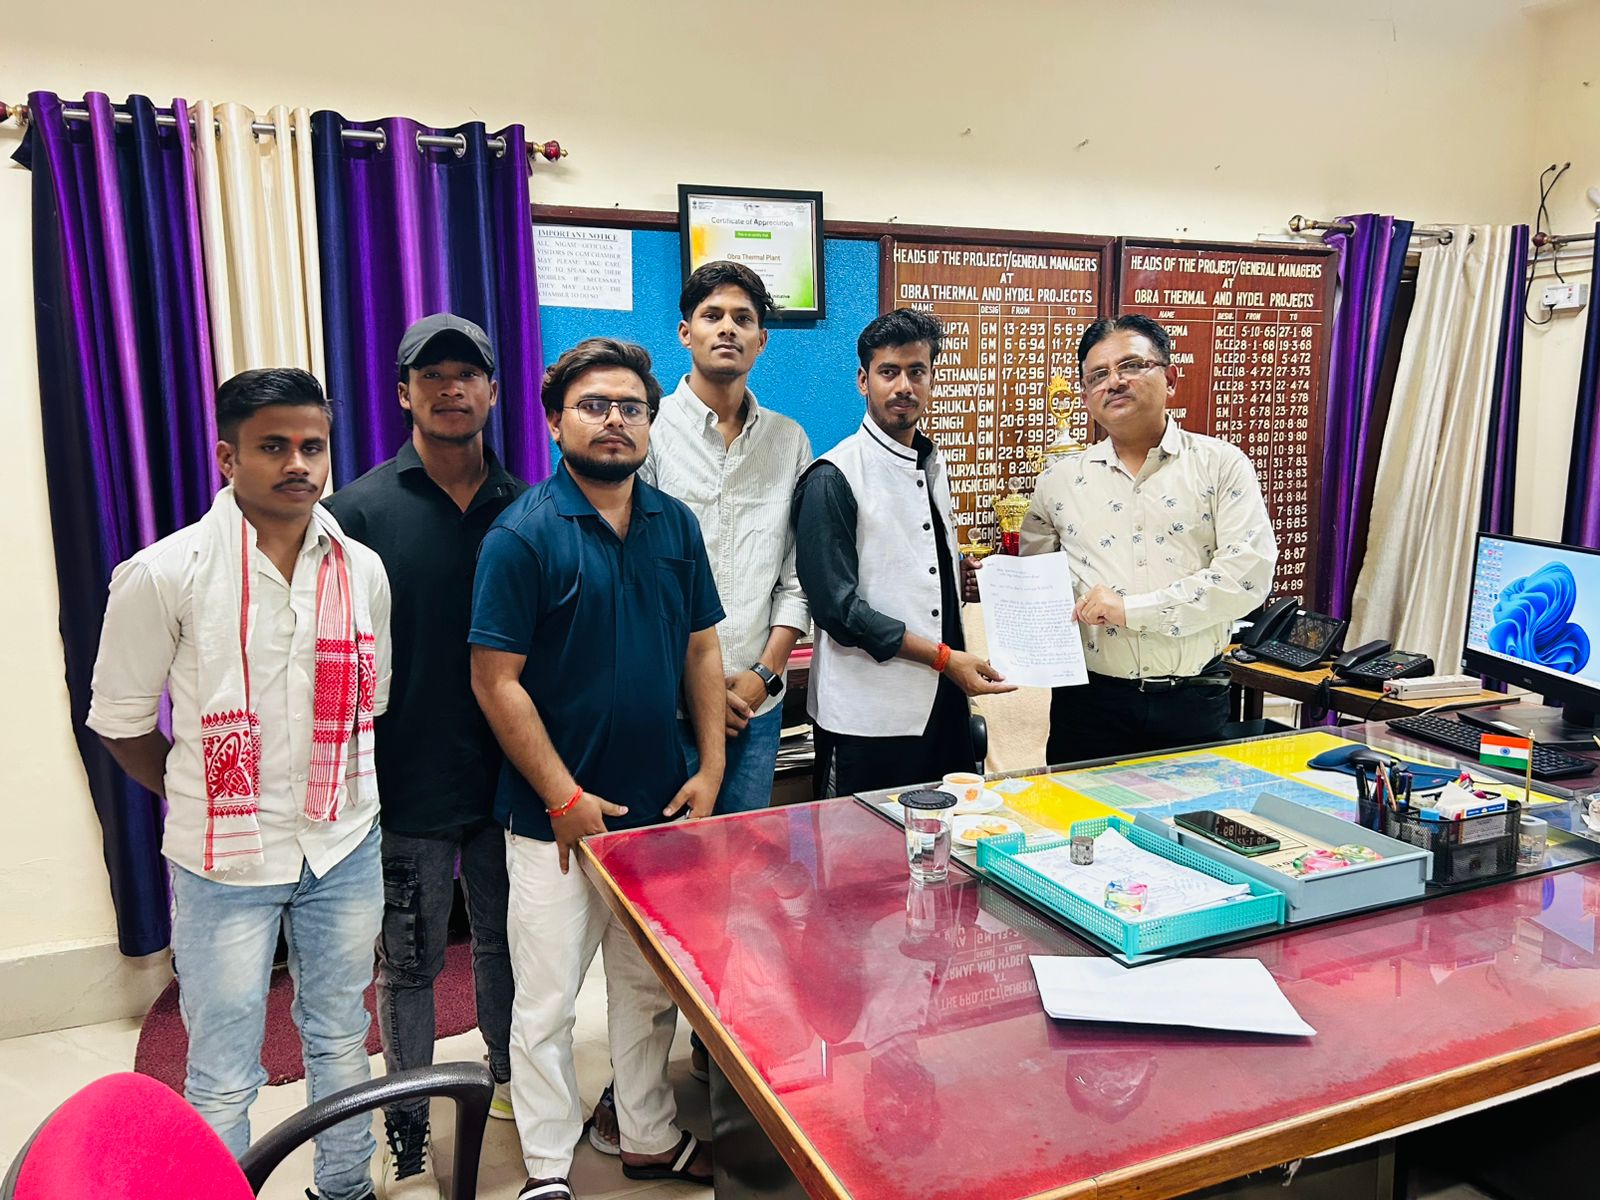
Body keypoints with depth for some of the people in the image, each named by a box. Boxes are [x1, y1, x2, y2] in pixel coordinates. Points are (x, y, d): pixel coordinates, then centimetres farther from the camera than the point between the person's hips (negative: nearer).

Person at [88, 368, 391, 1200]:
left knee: (341, 1040, 21)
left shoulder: (362, 570, -1)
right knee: (223, 1077, 8)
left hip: (345, 849, 4)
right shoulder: (166, 575, -13)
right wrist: (204, 801, 3)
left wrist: (340, 793, 8)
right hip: (226, 859, -4)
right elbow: (119, 721, -4)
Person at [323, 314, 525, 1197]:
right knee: (409, 965, 12)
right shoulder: (361, 511, -7)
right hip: (409, 785, -2)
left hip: (510, 776, 3)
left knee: (505, 941, 19)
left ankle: (510, 1079, 42)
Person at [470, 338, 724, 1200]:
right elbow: (496, 681, -13)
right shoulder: (522, 536, -11)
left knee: (650, 988, 19)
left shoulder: (675, 525, 4)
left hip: (661, 807, 5)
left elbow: (702, 651, 9)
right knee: (547, 1003, 8)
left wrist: (710, 771, 1)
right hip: (559, 817, -4)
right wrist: (567, 799, -14)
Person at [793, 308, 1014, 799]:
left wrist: (962, 662, 6)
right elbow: (838, 607, -16)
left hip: (943, 701, 7)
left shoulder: (933, 466, 12)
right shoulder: (833, 478, -12)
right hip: (868, 718, -7)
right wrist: (943, 657, -15)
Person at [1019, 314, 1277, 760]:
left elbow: (1249, 571, -11)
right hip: (1090, 701, 1)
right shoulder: (1059, 481, 7)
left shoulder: (1221, 465, 0)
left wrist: (1133, 609, -16)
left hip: (1193, 703, -1)